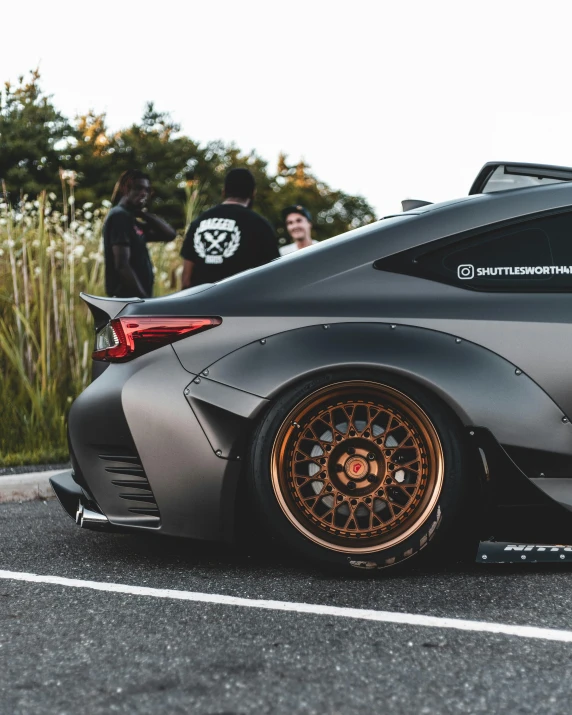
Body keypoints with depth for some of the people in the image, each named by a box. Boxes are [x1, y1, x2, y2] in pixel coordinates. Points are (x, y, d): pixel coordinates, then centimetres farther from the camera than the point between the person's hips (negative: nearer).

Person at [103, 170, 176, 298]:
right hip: (129, 298, -10)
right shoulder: (120, 216, -10)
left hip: (136, 298, 10)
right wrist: (142, 297, -21)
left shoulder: (131, 219, 19)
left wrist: (143, 214, 6)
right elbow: (122, 265, -19)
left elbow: (169, 234, 16)